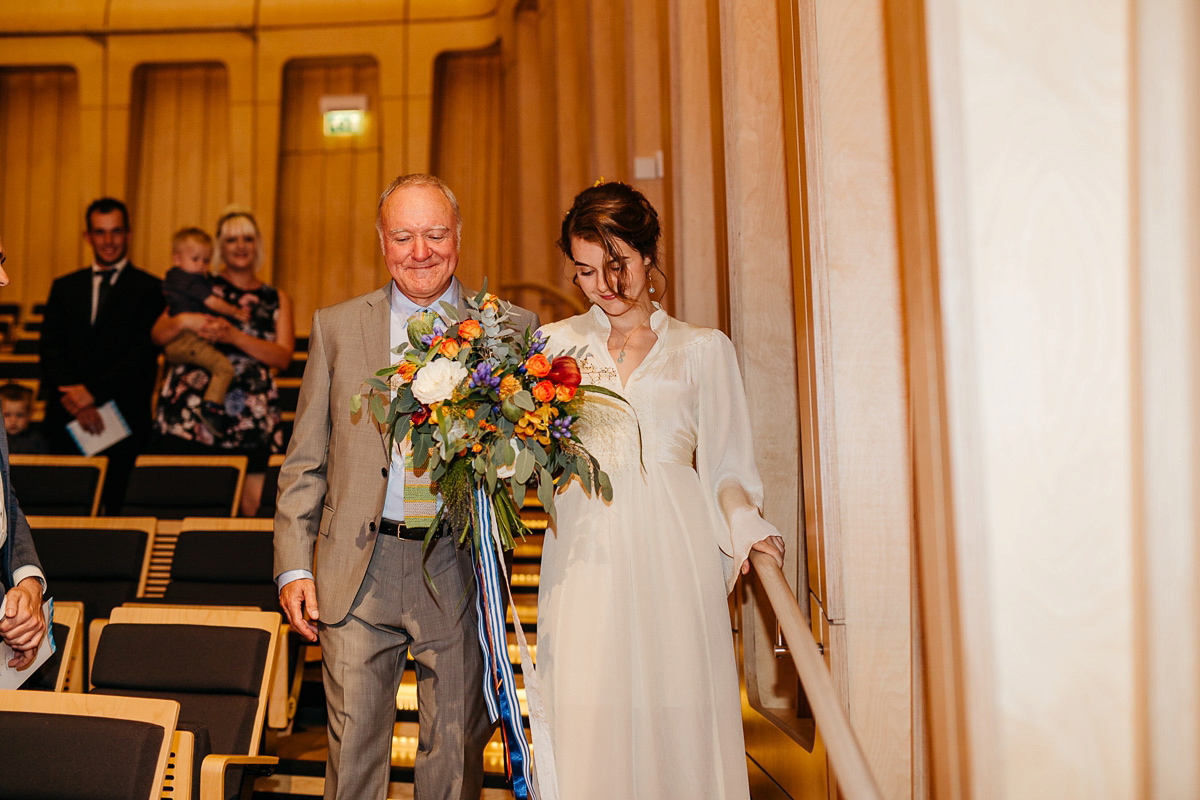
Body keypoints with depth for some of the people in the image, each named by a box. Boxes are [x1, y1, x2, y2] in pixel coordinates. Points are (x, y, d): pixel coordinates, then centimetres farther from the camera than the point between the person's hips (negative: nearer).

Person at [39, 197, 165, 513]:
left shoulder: (149, 289, 3)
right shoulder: (64, 287, 16)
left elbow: (145, 352, -6)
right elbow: (51, 347, 6)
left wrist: (94, 390, -14)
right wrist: (76, 399, -9)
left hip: (124, 422, -3)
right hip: (68, 421, 3)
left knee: (116, 507, -4)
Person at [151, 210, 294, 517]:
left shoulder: (276, 299, 16)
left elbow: (283, 356, 2)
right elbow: (158, 335, 8)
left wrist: (234, 336, -12)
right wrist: (183, 321, -13)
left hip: (251, 420, 1)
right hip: (190, 412, -1)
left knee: (250, 508, -5)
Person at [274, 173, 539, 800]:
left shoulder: (511, 329, 4)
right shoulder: (336, 326, 8)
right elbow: (304, 462, 8)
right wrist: (293, 567, 1)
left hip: (460, 574, 0)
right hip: (359, 571, 1)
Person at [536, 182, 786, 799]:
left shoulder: (703, 349, 11)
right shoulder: (554, 344, 14)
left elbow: (724, 466, 9)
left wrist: (746, 527, -9)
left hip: (674, 556, 0)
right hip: (585, 557, 1)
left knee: (677, 719, -1)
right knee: (586, 724, -3)